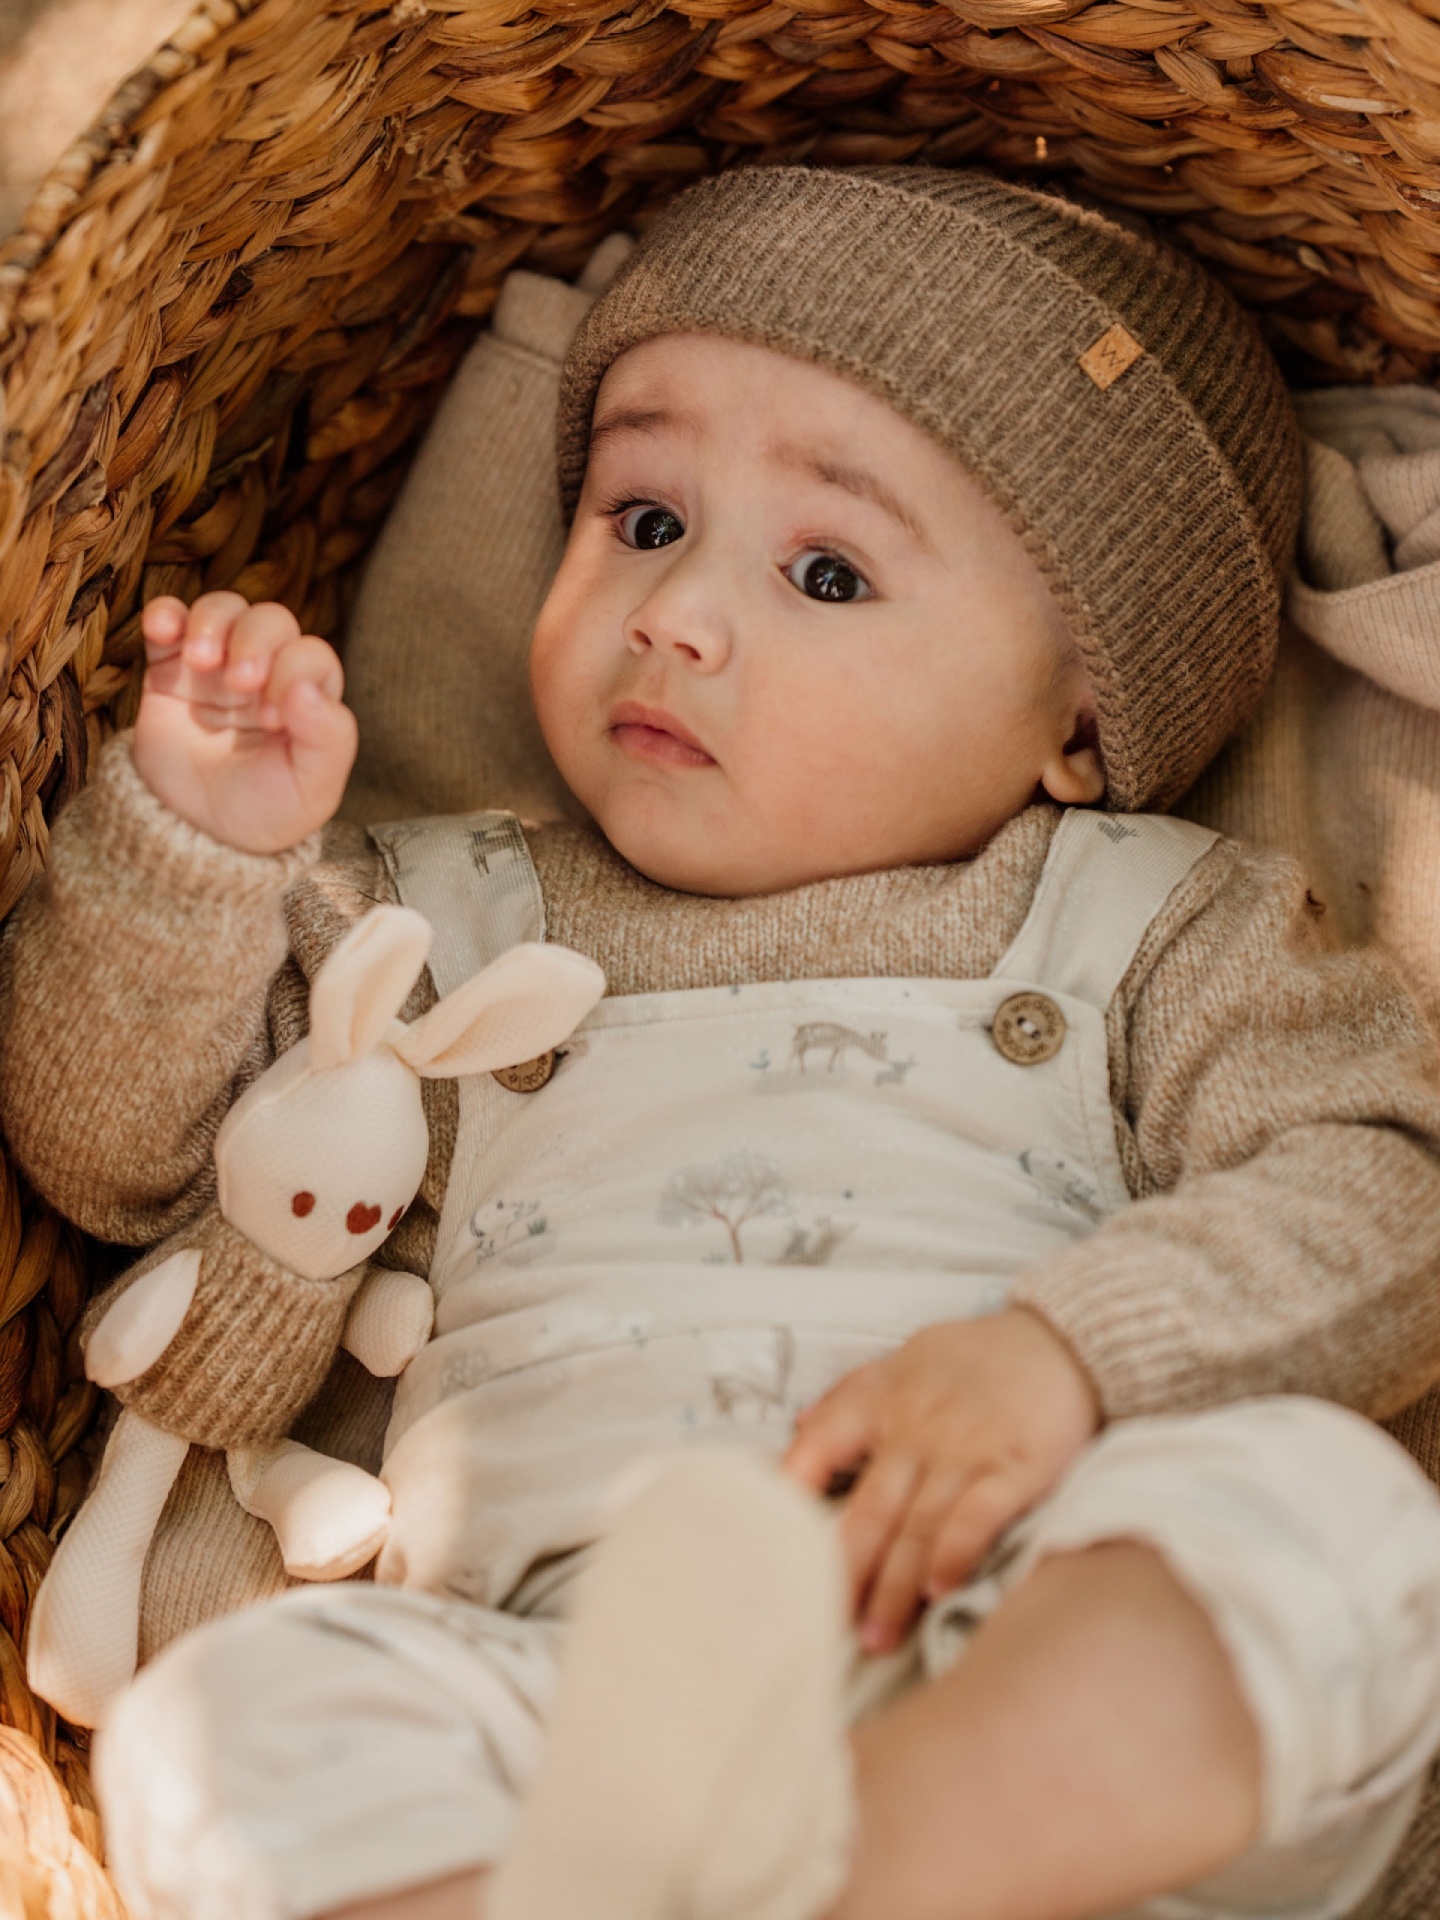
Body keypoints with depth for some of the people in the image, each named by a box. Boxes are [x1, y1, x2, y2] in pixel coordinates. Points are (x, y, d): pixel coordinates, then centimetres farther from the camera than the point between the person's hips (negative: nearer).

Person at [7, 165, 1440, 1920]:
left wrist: (1062, 1355, -16)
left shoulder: (1138, 915, 15)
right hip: (551, 1675, 1)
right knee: (238, 1712, -26)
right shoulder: (450, 920, 21)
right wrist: (195, 841, 2)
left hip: (1039, 1692, 0)